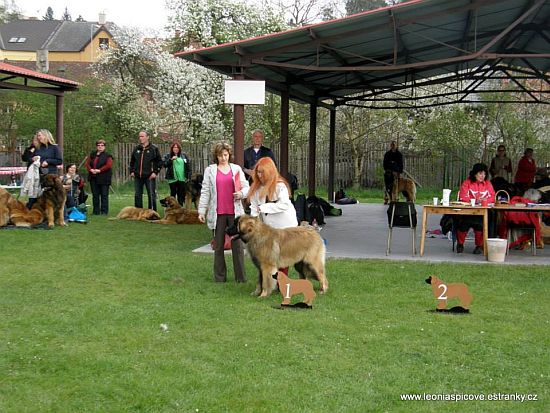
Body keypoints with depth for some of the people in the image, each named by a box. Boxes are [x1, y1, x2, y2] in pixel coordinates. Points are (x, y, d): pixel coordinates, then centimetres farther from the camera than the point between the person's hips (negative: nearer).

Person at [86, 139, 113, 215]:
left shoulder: (107, 155, -1)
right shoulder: (92, 154, 14)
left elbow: (109, 165, -13)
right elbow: (87, 163, 9)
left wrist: (99, 170, -18)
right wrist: (91, 169, -10)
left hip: (104, 178, -5)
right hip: (93, 178, 5)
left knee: (104, 195, -2)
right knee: (95, 195, 8)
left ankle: (104, 211, 1)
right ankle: (96, 211, 14)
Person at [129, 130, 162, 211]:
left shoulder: (154, 149, -1)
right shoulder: (136, 149, 11)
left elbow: (160, 161, -1)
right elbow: (132, 161, 21)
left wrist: (155, 172, -8)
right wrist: (131, 171, 9)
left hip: (149, 176, -4)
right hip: (137, 177, 5)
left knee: (151, 195, -2)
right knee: (137, 195, 8)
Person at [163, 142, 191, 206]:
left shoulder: (184, 156, 11)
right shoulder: (168, 156, 5)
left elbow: (188, 166, 11)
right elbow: (164, 164, -7)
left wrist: (188, 176, 4)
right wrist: (171, 159, -19)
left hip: (182, 179, 2)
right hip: (172, 179, -2)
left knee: (181, 194, 5)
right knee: (173, 194, -1)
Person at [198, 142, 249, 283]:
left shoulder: (237, 169, 9)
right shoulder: (210, 170, 6)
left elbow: (246, 187, 10)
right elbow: (205, 191, 5)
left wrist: (241, 193, -13)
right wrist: (201, 211, 1)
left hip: (235, 213, 0)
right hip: (217, 213, 0)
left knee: (237, 244, 0)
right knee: (218, 245, 6)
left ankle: (241, 276, 5)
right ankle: (220, 276, 14)